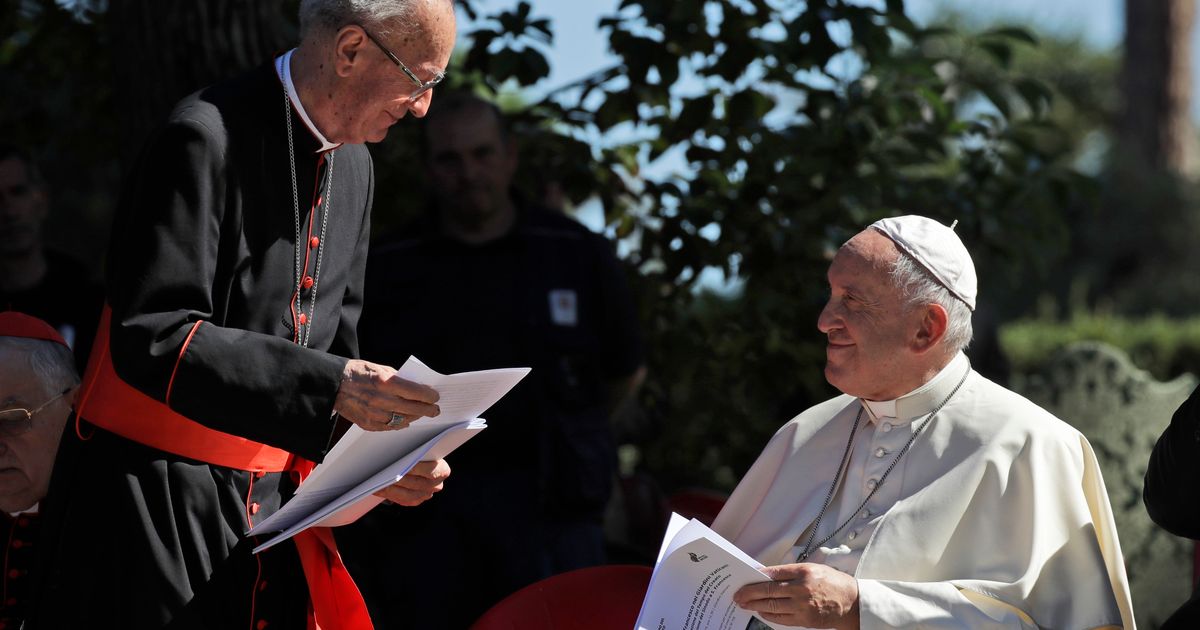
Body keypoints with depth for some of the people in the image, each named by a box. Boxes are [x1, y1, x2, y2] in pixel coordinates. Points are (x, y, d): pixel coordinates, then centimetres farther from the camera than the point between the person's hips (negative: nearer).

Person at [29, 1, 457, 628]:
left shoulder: (352, 166, 11)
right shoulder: (206, 137, -16)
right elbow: (149, 340, -23)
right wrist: (326, 387, -29)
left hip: (269, 505, 7)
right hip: (157, 501, -7)